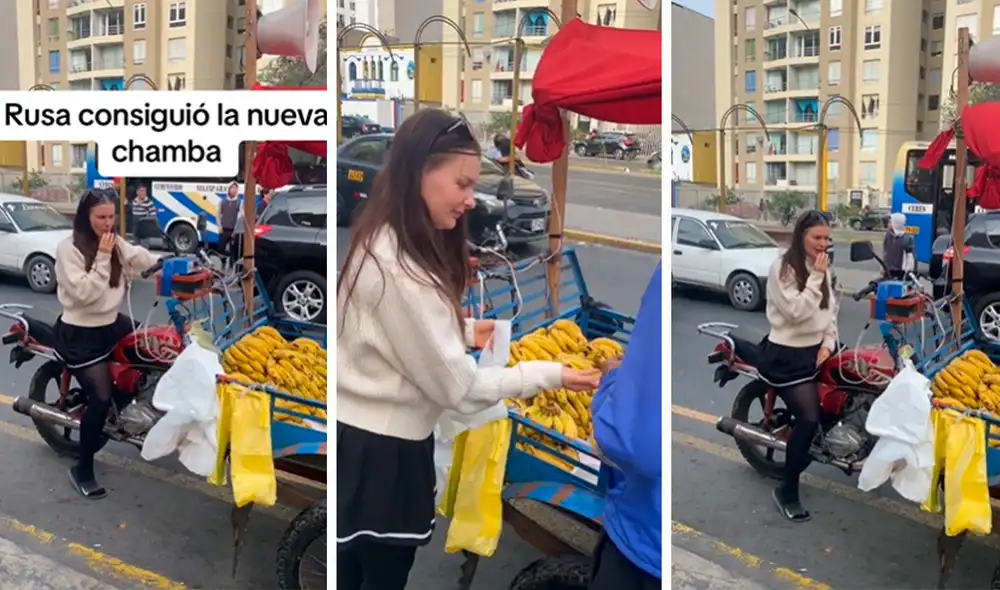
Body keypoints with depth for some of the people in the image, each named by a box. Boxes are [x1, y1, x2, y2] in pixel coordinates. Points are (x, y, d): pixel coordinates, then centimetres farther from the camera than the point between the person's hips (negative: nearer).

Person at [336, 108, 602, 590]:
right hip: (381, 450, -9)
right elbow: (458, 387, -22)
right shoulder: (400, 269, -28)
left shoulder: (381, 242, 3)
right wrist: (550, 375, -16)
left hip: (359, 437, 9)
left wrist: (465, 331, 2)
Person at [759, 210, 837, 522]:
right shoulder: (782, 267, -14)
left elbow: (831, 310, 14)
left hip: (814, 351, 9)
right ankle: (787, 491, -1)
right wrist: (816, 277, -22)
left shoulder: (822, 268, 11)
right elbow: (796, 312, -23)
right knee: (809, 419, -14)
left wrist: (828, 343, 0)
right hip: (786, 355, -8)